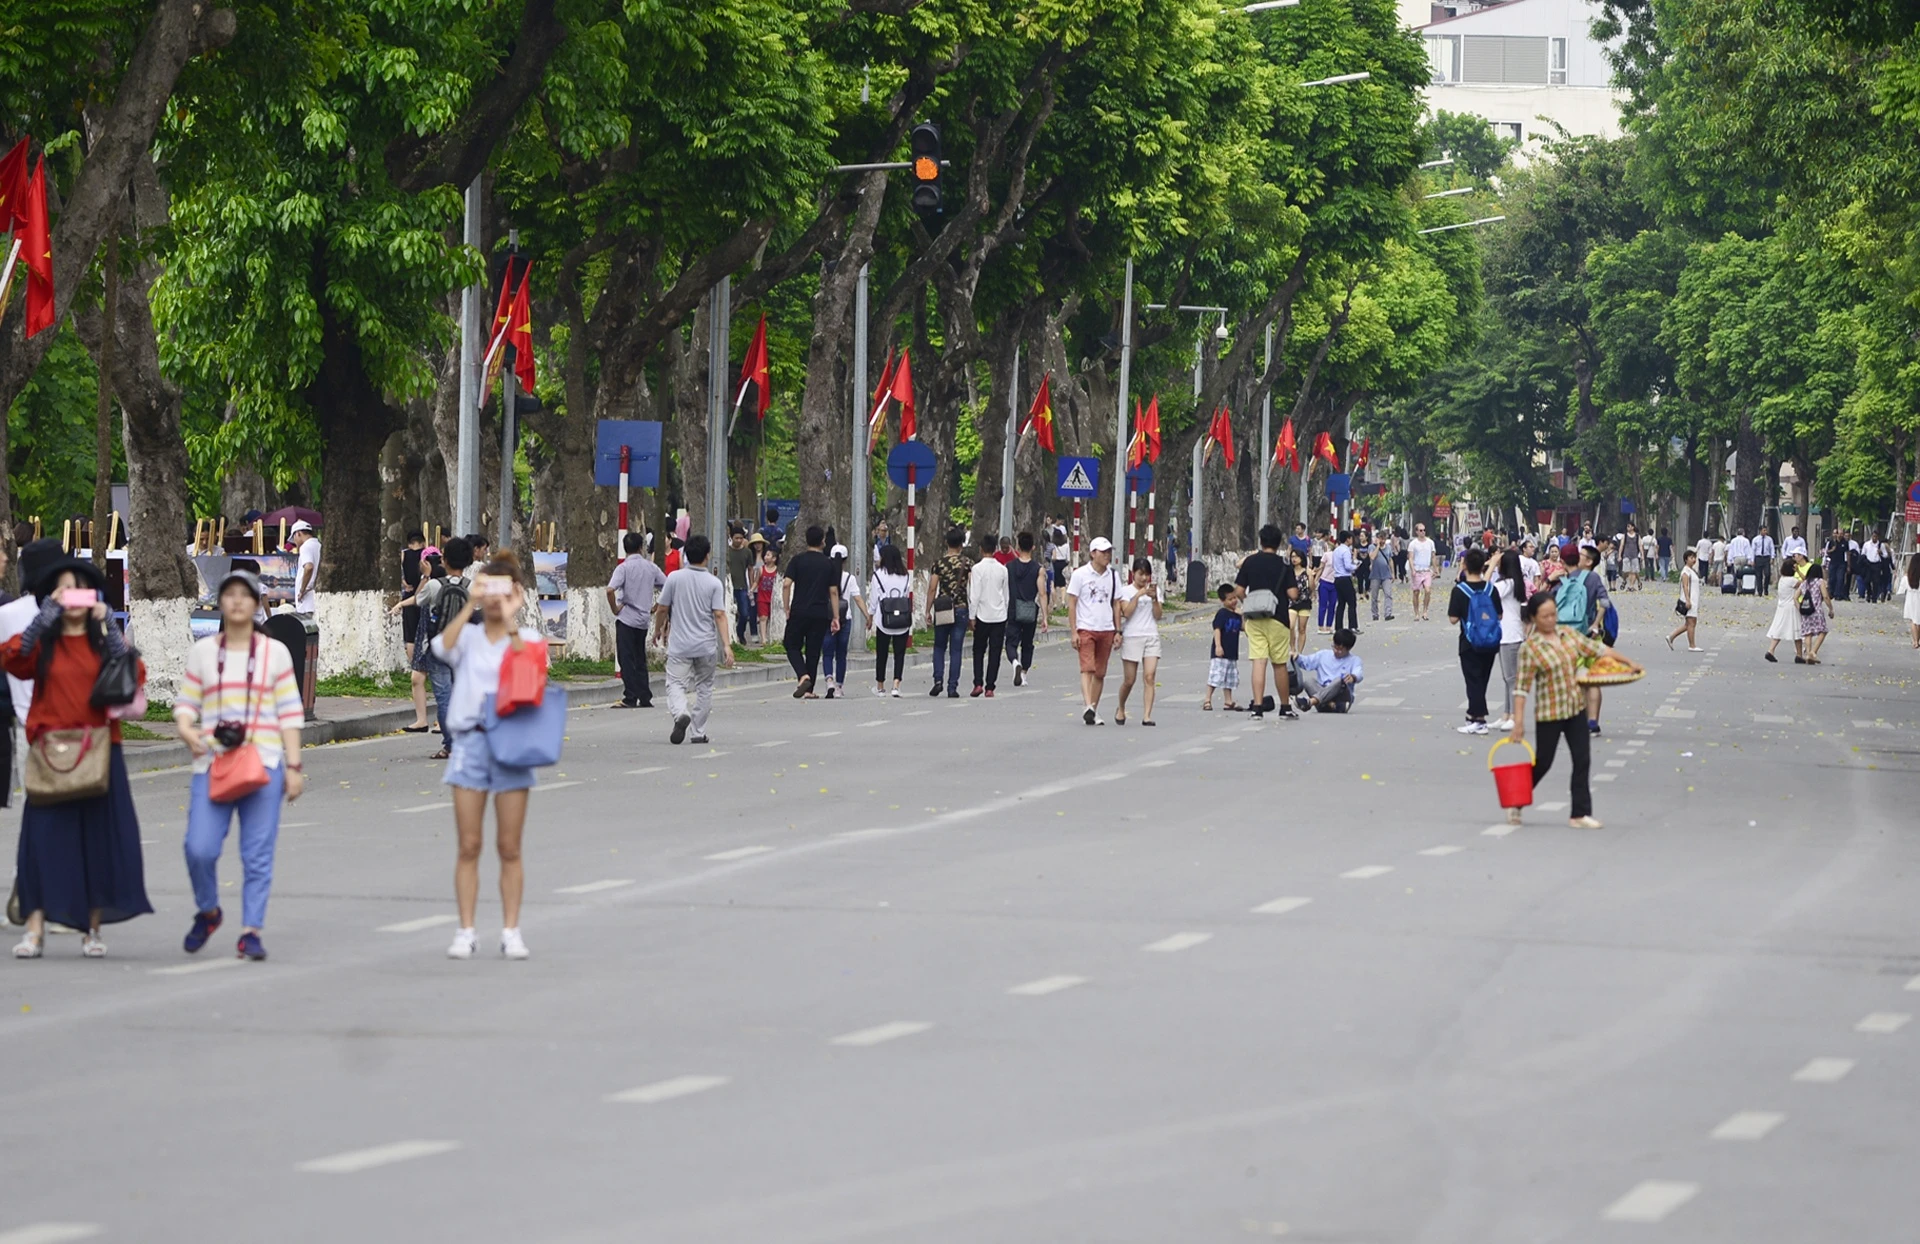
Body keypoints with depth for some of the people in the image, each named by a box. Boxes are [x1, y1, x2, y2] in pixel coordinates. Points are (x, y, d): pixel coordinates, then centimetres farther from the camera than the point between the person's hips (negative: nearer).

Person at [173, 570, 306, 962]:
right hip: (212, 763, 1)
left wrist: (293, 766, 1)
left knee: (258, 855, -4)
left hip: (263, 765, -1)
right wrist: (185, 728, -11)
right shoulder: (202, 651, 11)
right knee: (199, 849, -11)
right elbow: (185, 703, 11)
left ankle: (251, 931, 2)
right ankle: (207, 912, 15)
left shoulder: (274, 652, 9)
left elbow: (290, 713, 7)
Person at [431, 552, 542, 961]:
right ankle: (465, 931, 5)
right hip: (470, 740, 1)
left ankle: (511, 931, 8)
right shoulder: (468, 636, 8)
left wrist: (510, 622, -17)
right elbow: (443, 646, -15)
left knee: (509, 847, 2)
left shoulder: (528, 638, 6)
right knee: (469, 846, 1)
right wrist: (470, 604, -21)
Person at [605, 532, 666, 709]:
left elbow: (610, 590, -24)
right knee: (640, 660, 13)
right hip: (643, 619, 5)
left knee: (626, 659, -3)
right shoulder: (650, 567, 6)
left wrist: (615, 609, -10)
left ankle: (630, 698, -8)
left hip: (626, 617, -5)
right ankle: (645, 698, 12)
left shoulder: (623, 567, -9)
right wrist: (655, 608, 14)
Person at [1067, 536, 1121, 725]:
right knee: (1087, 668, -16)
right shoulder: (1080, 574, -2)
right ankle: (1087, 707, -26)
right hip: (1085, 629, -4)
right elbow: (1071, 604, -2)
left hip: (1106, 630, 4)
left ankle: (1093, 711, 11)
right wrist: (1073, 632, -8)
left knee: (1100, 673, 5)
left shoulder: (1113, 576, 10)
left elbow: (1116, 605, 15)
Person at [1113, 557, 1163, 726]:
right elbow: (1126, 613, -11)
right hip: (1131, 637, -2)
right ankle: (1120, 709, 28)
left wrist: (1154, 598, -11)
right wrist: (1138, 595, -17)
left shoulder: (1154, 590, 11)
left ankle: (1147, 716, -16)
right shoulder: (1126, 590, 2)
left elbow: (1157, 616, 3)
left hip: (1151, 636, 2)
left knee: (1149, 677, -12)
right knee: (1129, 680, 2)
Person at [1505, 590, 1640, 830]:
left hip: (1576, 709, 6)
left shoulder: (1569, 634, 4)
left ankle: (1580, 814, 6)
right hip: (1549, 713, -5)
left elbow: (1597, 648, 13)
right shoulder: (1530, 648, -13)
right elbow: (1522, 687, -15)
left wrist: (1628, 662, 10)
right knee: (1543, 763, 4)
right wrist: (1518, 722, -19)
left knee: (1582, 761, 2)